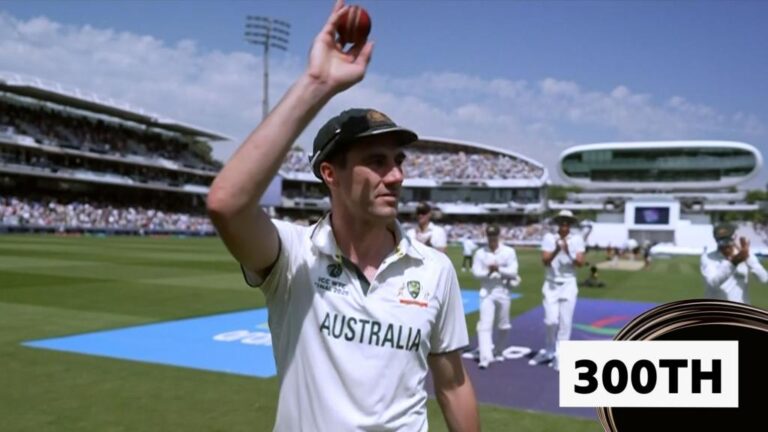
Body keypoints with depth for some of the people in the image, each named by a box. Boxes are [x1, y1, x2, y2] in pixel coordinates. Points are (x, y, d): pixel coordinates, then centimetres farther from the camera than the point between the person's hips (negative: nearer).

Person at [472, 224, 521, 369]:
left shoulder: (509, 252, -1)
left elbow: (513, 271, -9)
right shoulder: (480, 253, 1)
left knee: (504, 326, 13)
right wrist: (488, 272, -23)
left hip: (503, 292, 1)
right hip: (486, 293, -1)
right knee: (485, 325, -10)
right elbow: (476, 272, -6)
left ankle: (497, 351, 34)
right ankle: (485, 357, -15)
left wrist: (499, 269, -23)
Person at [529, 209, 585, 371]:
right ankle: (548, 351, 21)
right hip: (551, 284, 0)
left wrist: (569, 253, -24)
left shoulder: (577, 239, 0)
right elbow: (545, 260, -11)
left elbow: (581, 262, -8)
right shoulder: (549, 237, -1)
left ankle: (559, 355, 11)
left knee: (565, 321, 0)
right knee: (551, 320, -4)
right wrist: (557, 250, -28)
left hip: (569, 285, 1)